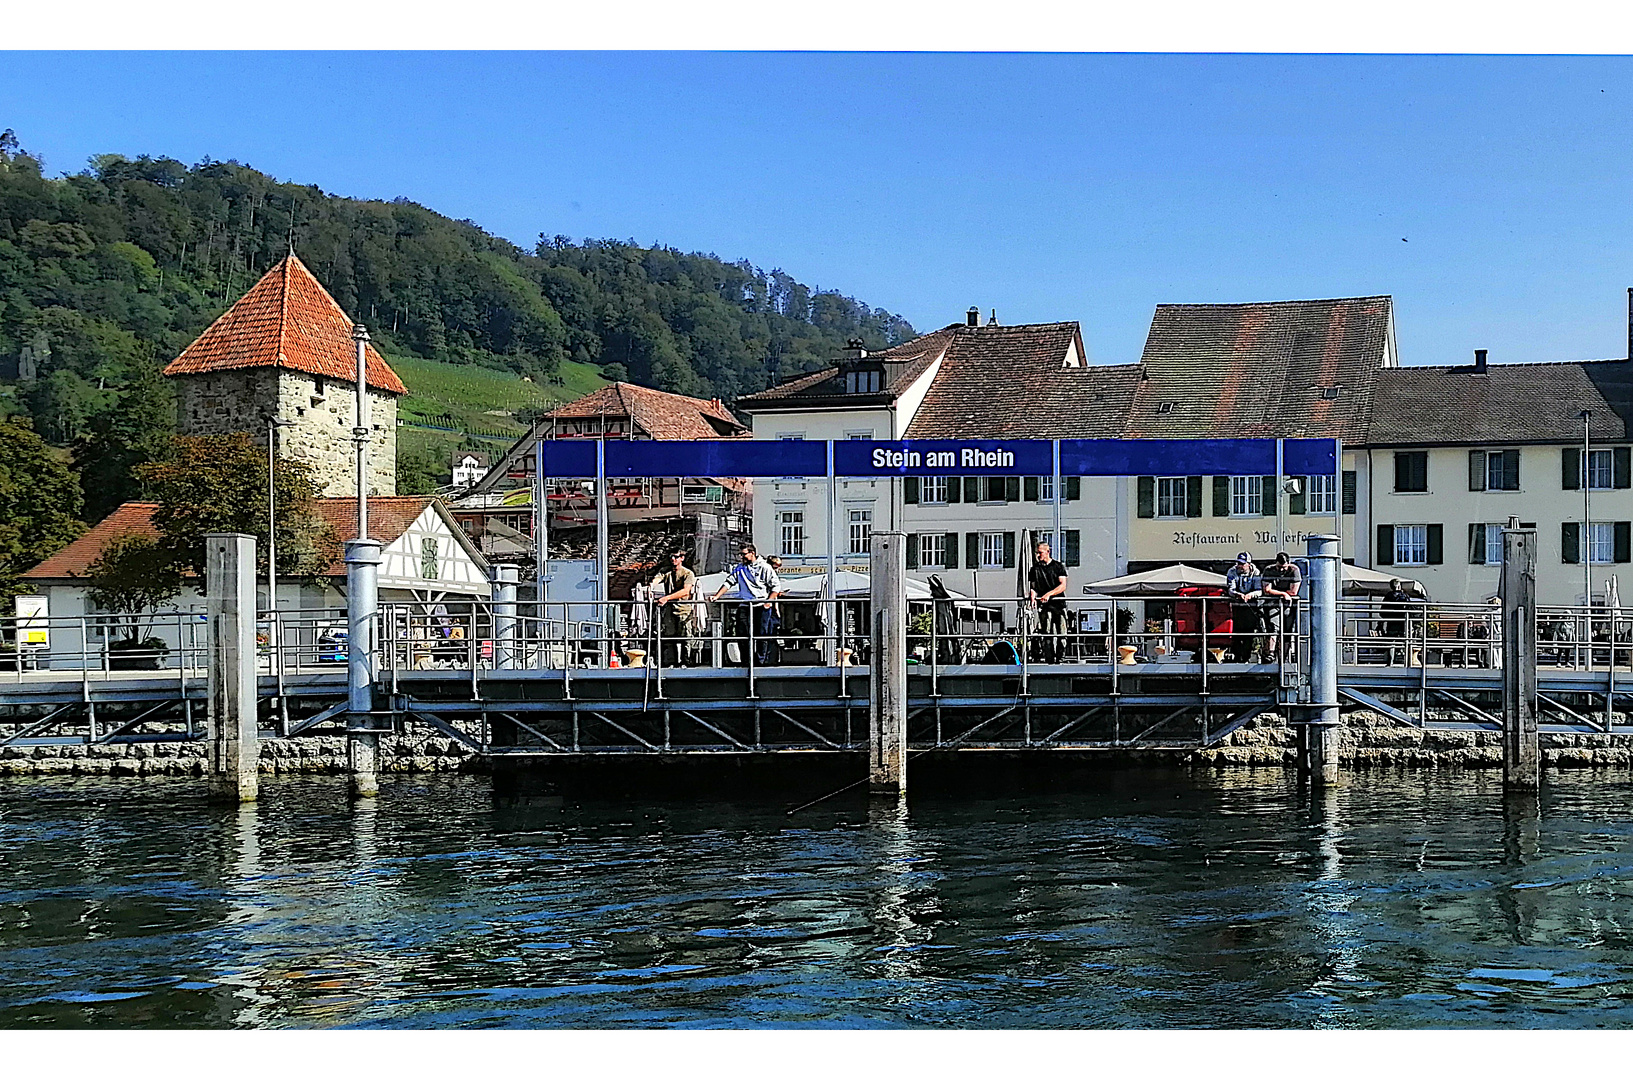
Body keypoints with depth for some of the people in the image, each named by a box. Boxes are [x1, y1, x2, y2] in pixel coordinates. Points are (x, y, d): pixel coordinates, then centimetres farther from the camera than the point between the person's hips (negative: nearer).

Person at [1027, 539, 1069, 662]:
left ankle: (1059, 659, 3)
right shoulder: (1034, 569, 14)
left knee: (1061, 634, -4)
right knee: (1045, 635, -10)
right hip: (1044, 606, 1)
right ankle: (1049, 661, -12)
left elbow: (1063, 586, -4)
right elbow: (1033, 586, 14)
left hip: (1059, 603, -1)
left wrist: (1049, 594, -17)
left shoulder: (1058, 567, 6)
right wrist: (1033, 594, -9)